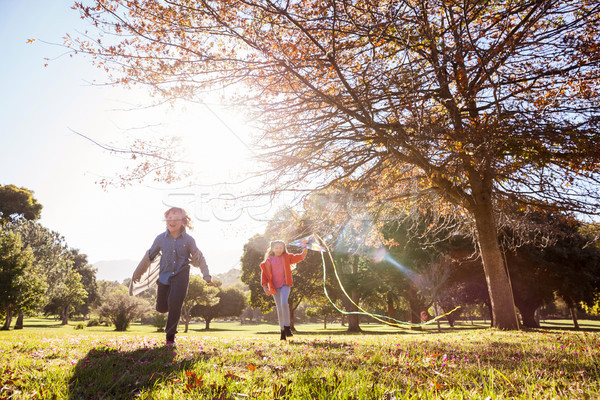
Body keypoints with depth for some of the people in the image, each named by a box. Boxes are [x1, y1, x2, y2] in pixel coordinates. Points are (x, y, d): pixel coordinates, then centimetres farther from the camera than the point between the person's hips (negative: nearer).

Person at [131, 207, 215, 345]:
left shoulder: (188, 240, -3)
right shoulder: (161, 238, 1)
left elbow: (199, 258, 5)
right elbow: (149, 256, 13)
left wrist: (206, 275, -2)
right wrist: (137, 273, 20)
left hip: (181, 275, -3)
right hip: (164, 275, 3)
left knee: (174, 303, -18)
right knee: (161, 307, 3)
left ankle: (170, 335, 2)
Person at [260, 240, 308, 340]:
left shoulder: (287, 257, 6)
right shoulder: (269, 261, 4)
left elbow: (300, 257, 7)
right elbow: (264, 274, 3)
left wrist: (306, 248, -9)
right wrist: (265, 288, -8)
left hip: (285, 284, -1)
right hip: (274, 287, 1)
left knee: (284, 303, -25)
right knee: (279, 309, 6)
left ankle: (287, 327, -15)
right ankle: (282, 331, 18)